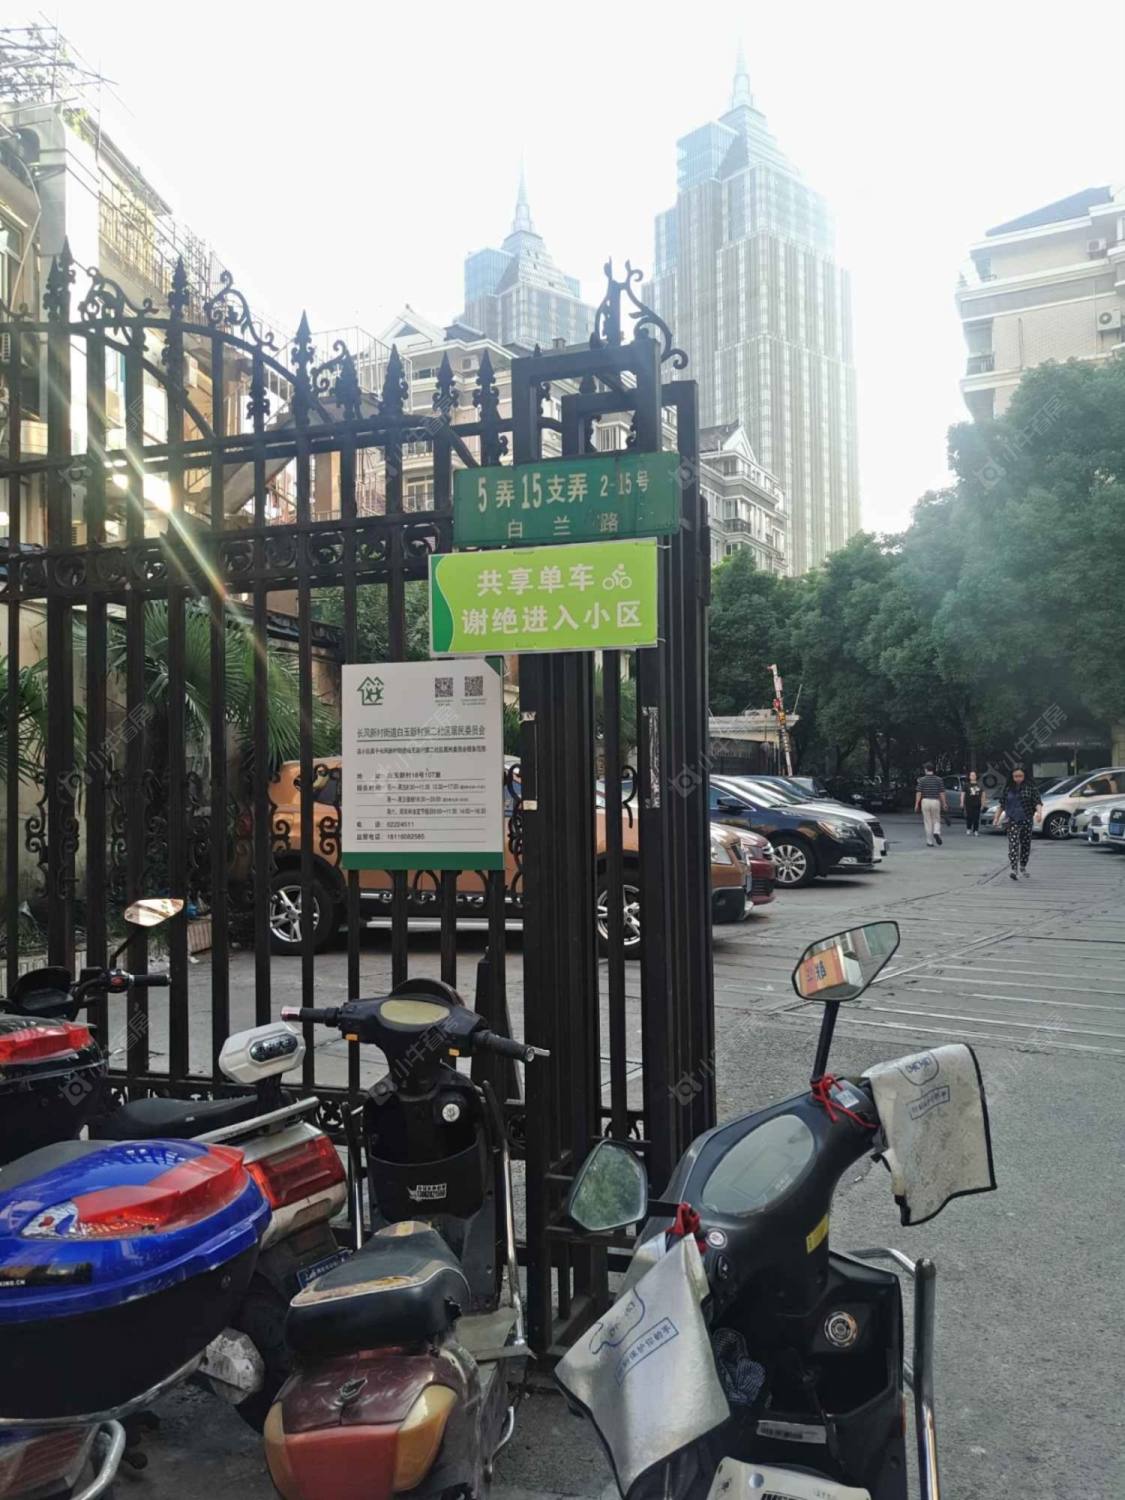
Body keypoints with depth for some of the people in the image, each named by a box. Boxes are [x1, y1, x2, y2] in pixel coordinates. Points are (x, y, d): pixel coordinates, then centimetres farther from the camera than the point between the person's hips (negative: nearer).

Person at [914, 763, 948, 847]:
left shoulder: (922, 780, -3)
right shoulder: (939, 779, 1)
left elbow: (919, 793, -6)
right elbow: (942, 793, 0)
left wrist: (916, 804, -1)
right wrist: (944, 804, 7)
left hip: (925, 802, -1)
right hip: (936, 801, 1)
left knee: (927, 822, 6)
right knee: (936, 820, 15)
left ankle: (930, 842, 7)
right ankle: (936, 832, -15)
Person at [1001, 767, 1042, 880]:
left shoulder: (1031, 787, 1)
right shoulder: (1008, 789, 8)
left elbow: (1038, 802, -7)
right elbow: (1002, 804, 16)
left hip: (1026, 820, 0)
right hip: (1013, 820, 0)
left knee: (1026, 844, 10)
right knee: (1013, 844, -12)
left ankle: (1023, 867, 28)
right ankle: (1013, 869, -19)